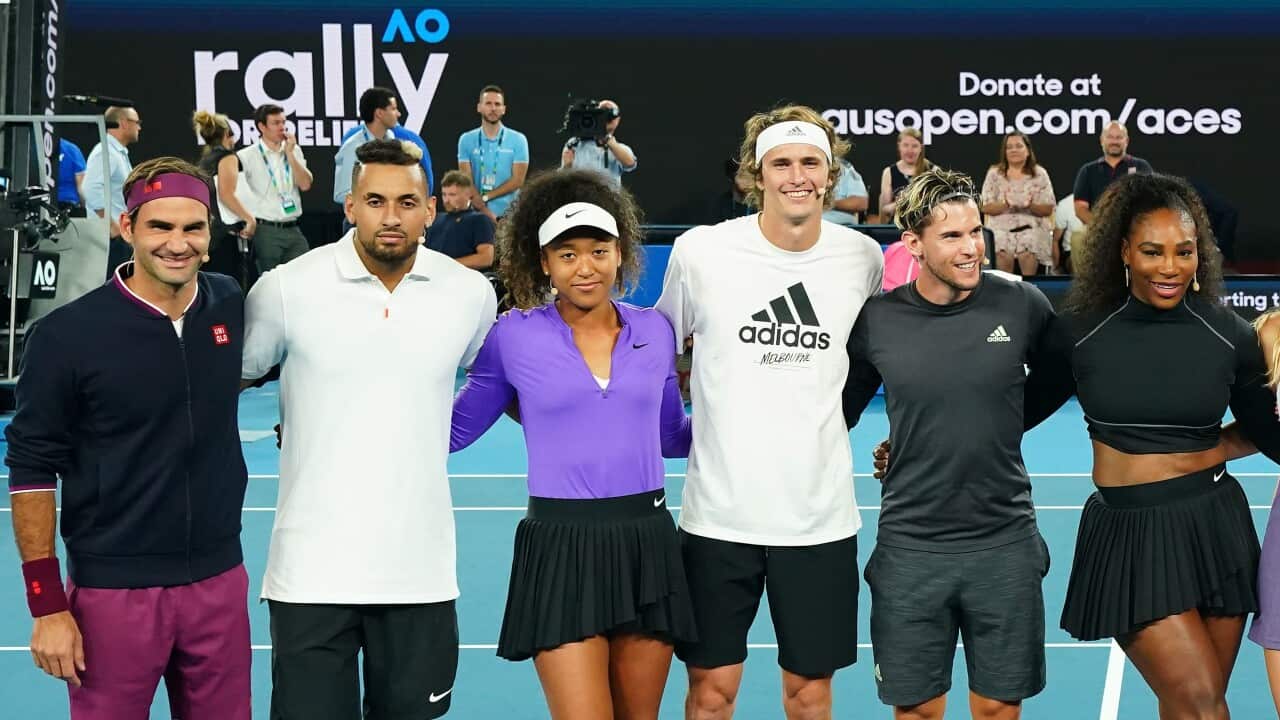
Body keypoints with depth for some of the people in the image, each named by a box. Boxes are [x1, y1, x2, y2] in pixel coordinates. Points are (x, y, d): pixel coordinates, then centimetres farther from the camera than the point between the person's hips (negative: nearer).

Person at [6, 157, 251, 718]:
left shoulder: (232, 305, 0)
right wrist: (47, 604, -9)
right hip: (113, 591, -4)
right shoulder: (66, 335, -11)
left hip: (219, 581, 4)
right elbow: (31, 471, -7)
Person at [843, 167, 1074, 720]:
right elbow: (838, 411, 8)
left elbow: (1058, 379, 14)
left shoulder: (1022, 305, -5)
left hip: (1004, 544, 0)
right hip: (910, 546, 0)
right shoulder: (876, 320, -6)